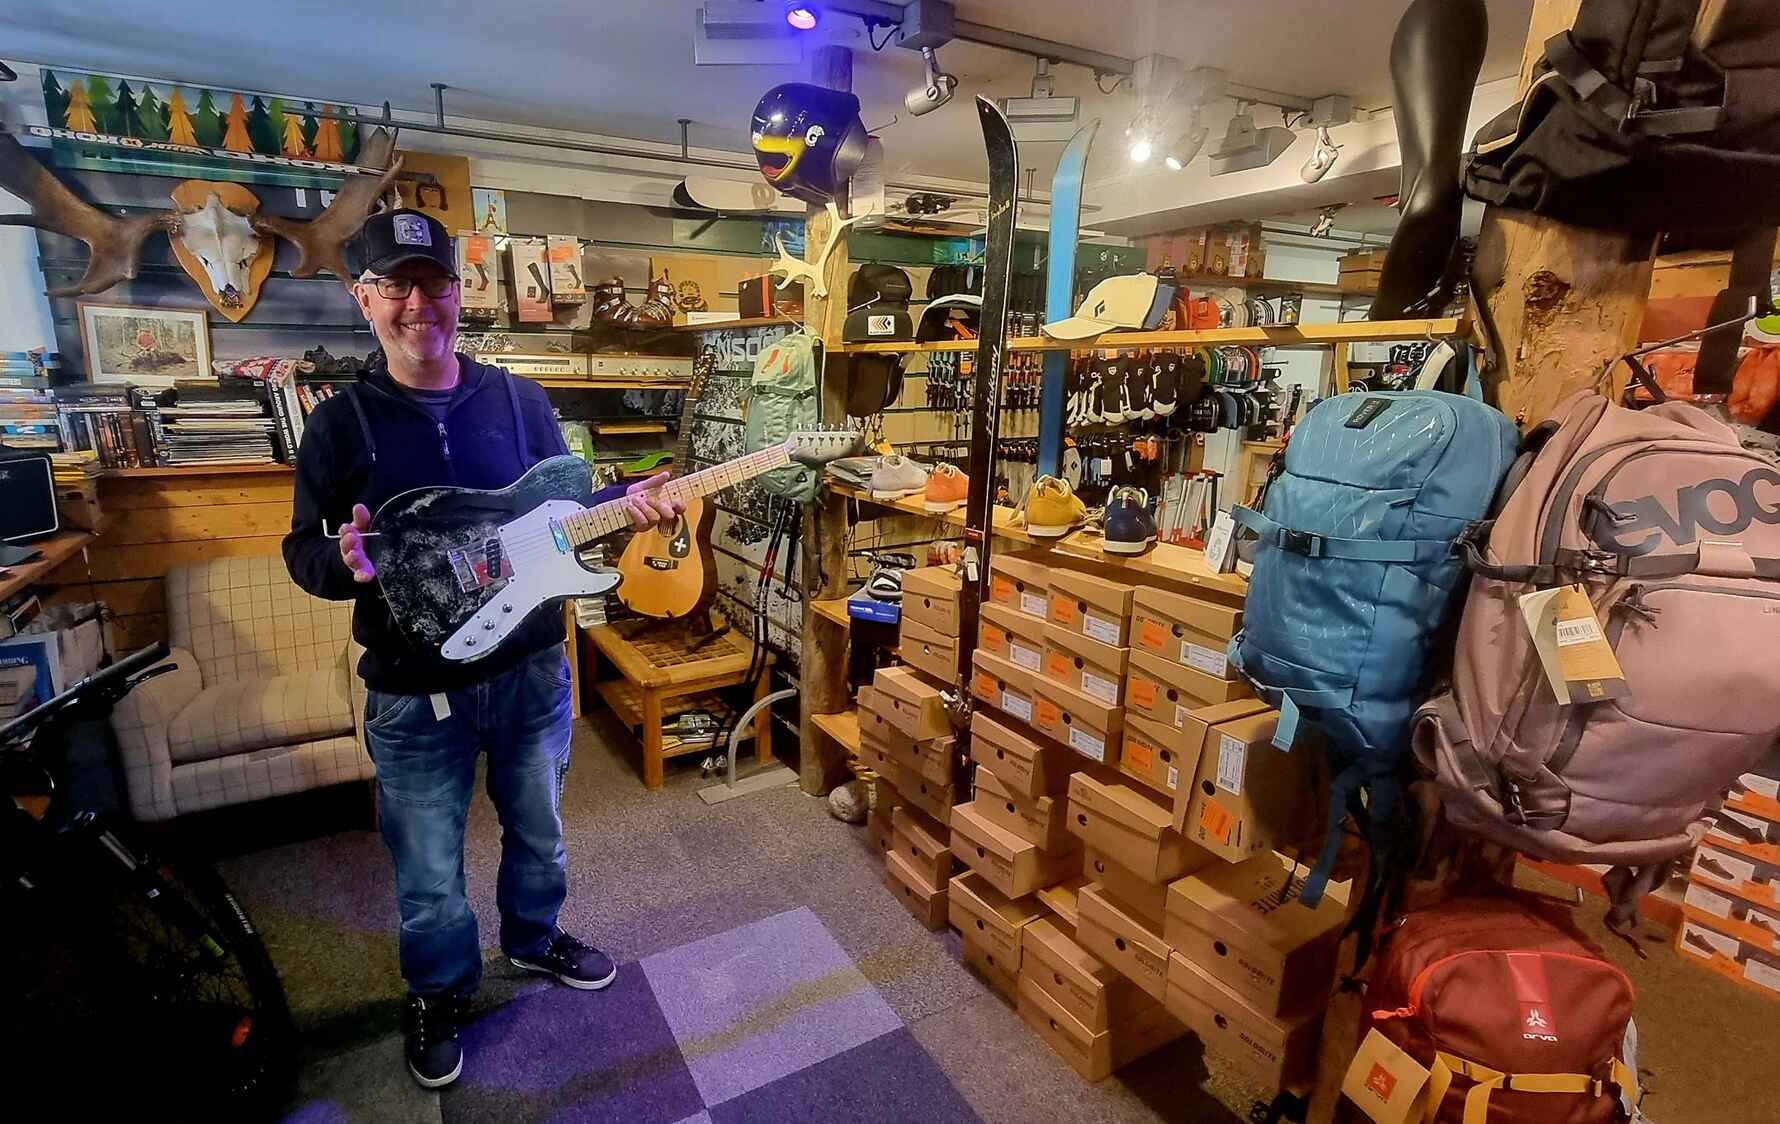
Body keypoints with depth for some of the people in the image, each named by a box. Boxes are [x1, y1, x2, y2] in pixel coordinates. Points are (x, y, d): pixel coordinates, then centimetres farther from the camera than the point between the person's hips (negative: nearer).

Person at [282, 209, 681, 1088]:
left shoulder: (520, 401, 1)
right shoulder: (339, 422, -4)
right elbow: (302, 551, -1)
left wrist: (625, 504, -13)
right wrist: (345, 561, -23)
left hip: (532, 671, 2)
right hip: (415, 695, -2)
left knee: (538, 833, 22)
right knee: (429, 874, 14)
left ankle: (535, 938, 50)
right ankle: (438, 992, 43)